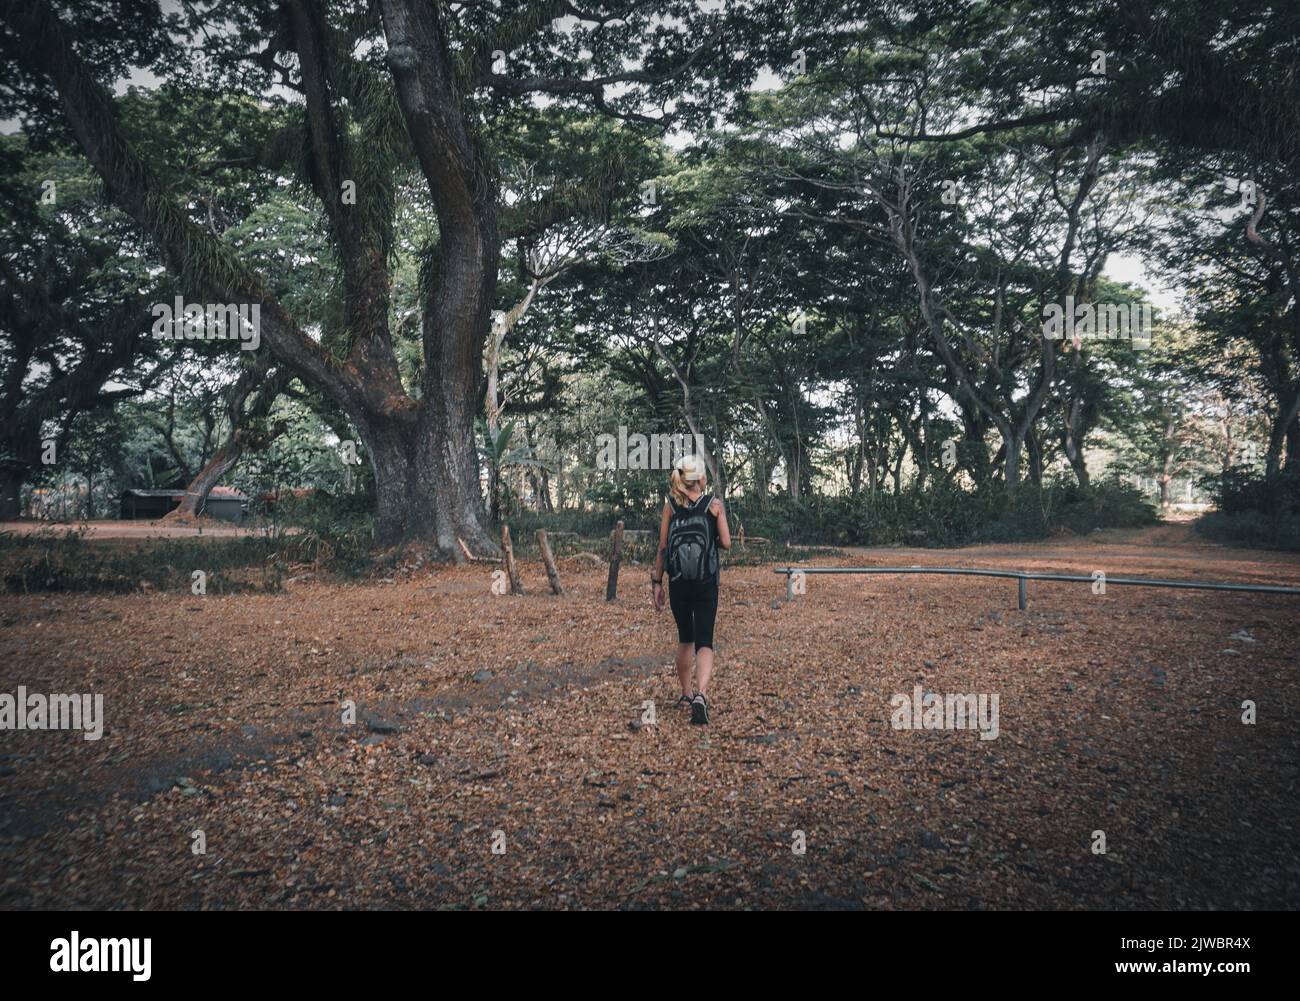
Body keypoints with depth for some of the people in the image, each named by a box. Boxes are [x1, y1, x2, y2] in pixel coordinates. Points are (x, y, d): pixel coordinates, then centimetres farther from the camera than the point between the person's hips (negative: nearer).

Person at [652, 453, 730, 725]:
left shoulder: (671, 506, 1)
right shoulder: (714, 505, -3)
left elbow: (662, 547, -1)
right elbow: (726, 543, -6)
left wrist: (656, 582, 4)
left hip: (678, 583, 2)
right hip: (706, 583, -2)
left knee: (685, 639, 20)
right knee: (704, 642, -1)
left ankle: (686, 694, 29)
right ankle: (701, 693, -23)